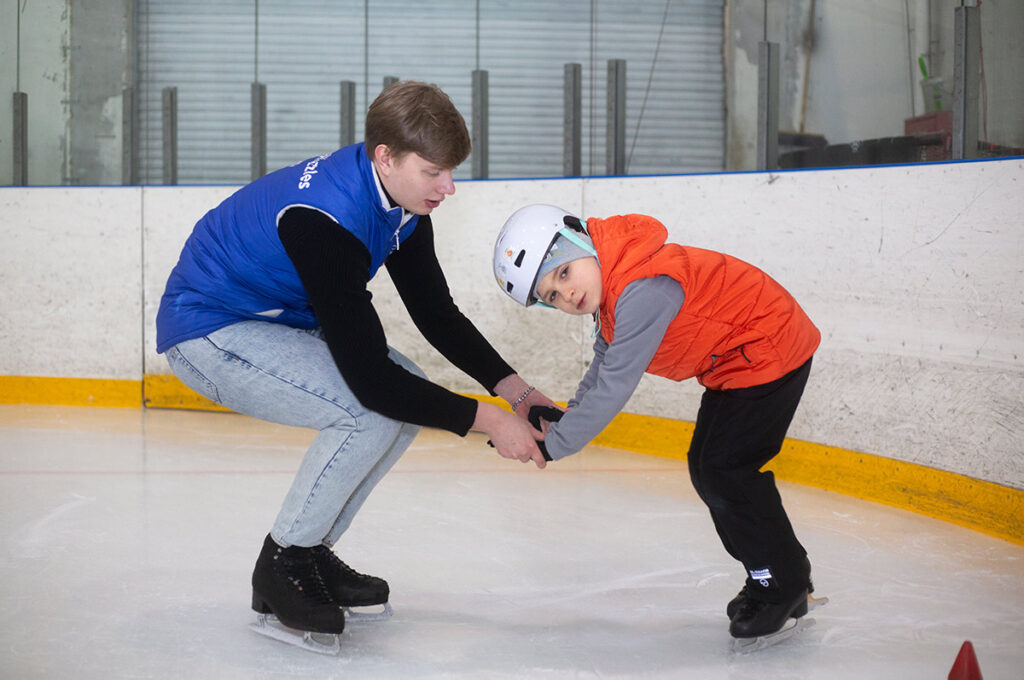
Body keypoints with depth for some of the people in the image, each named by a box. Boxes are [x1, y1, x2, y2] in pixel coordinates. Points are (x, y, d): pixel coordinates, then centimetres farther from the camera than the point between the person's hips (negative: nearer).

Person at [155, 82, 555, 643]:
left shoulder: (400, 197, -6)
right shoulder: (325, 218, -34)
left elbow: (435, 312, 7)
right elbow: (368, 376, -33)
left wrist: (512, 388, -4)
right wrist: (485, 420, -27)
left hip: (277, 318, 10)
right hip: (206, 332, -10)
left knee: (410, 398, 3)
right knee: (373, 411, -25)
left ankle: (311, 552, 12)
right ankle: (281, 568, -8)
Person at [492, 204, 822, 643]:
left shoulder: (642, 290, -32)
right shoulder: (609, 286, 1)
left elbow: (614, 388, -29)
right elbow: (605, 364, 16)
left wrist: (553, 445, -21)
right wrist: (566, 417, 3)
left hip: (770, 353, -11)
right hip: (733, 363, 11)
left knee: (726, 470, -12)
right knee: (705, 469, 12)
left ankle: (783, 583, 3)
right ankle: (776, 572, 22)